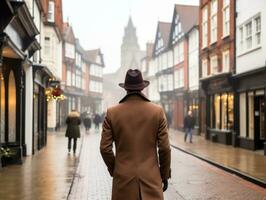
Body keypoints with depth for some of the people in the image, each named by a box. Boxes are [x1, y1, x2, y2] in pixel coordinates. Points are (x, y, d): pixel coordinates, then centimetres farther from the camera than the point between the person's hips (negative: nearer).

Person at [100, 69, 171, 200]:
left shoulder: (112, 113, -3)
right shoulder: (157, 111, -3)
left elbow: (105, 148, -2)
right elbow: (164, 148, -3)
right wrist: (165, 175, 9)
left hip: (123, 178, 1)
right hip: (151, 178, 0)